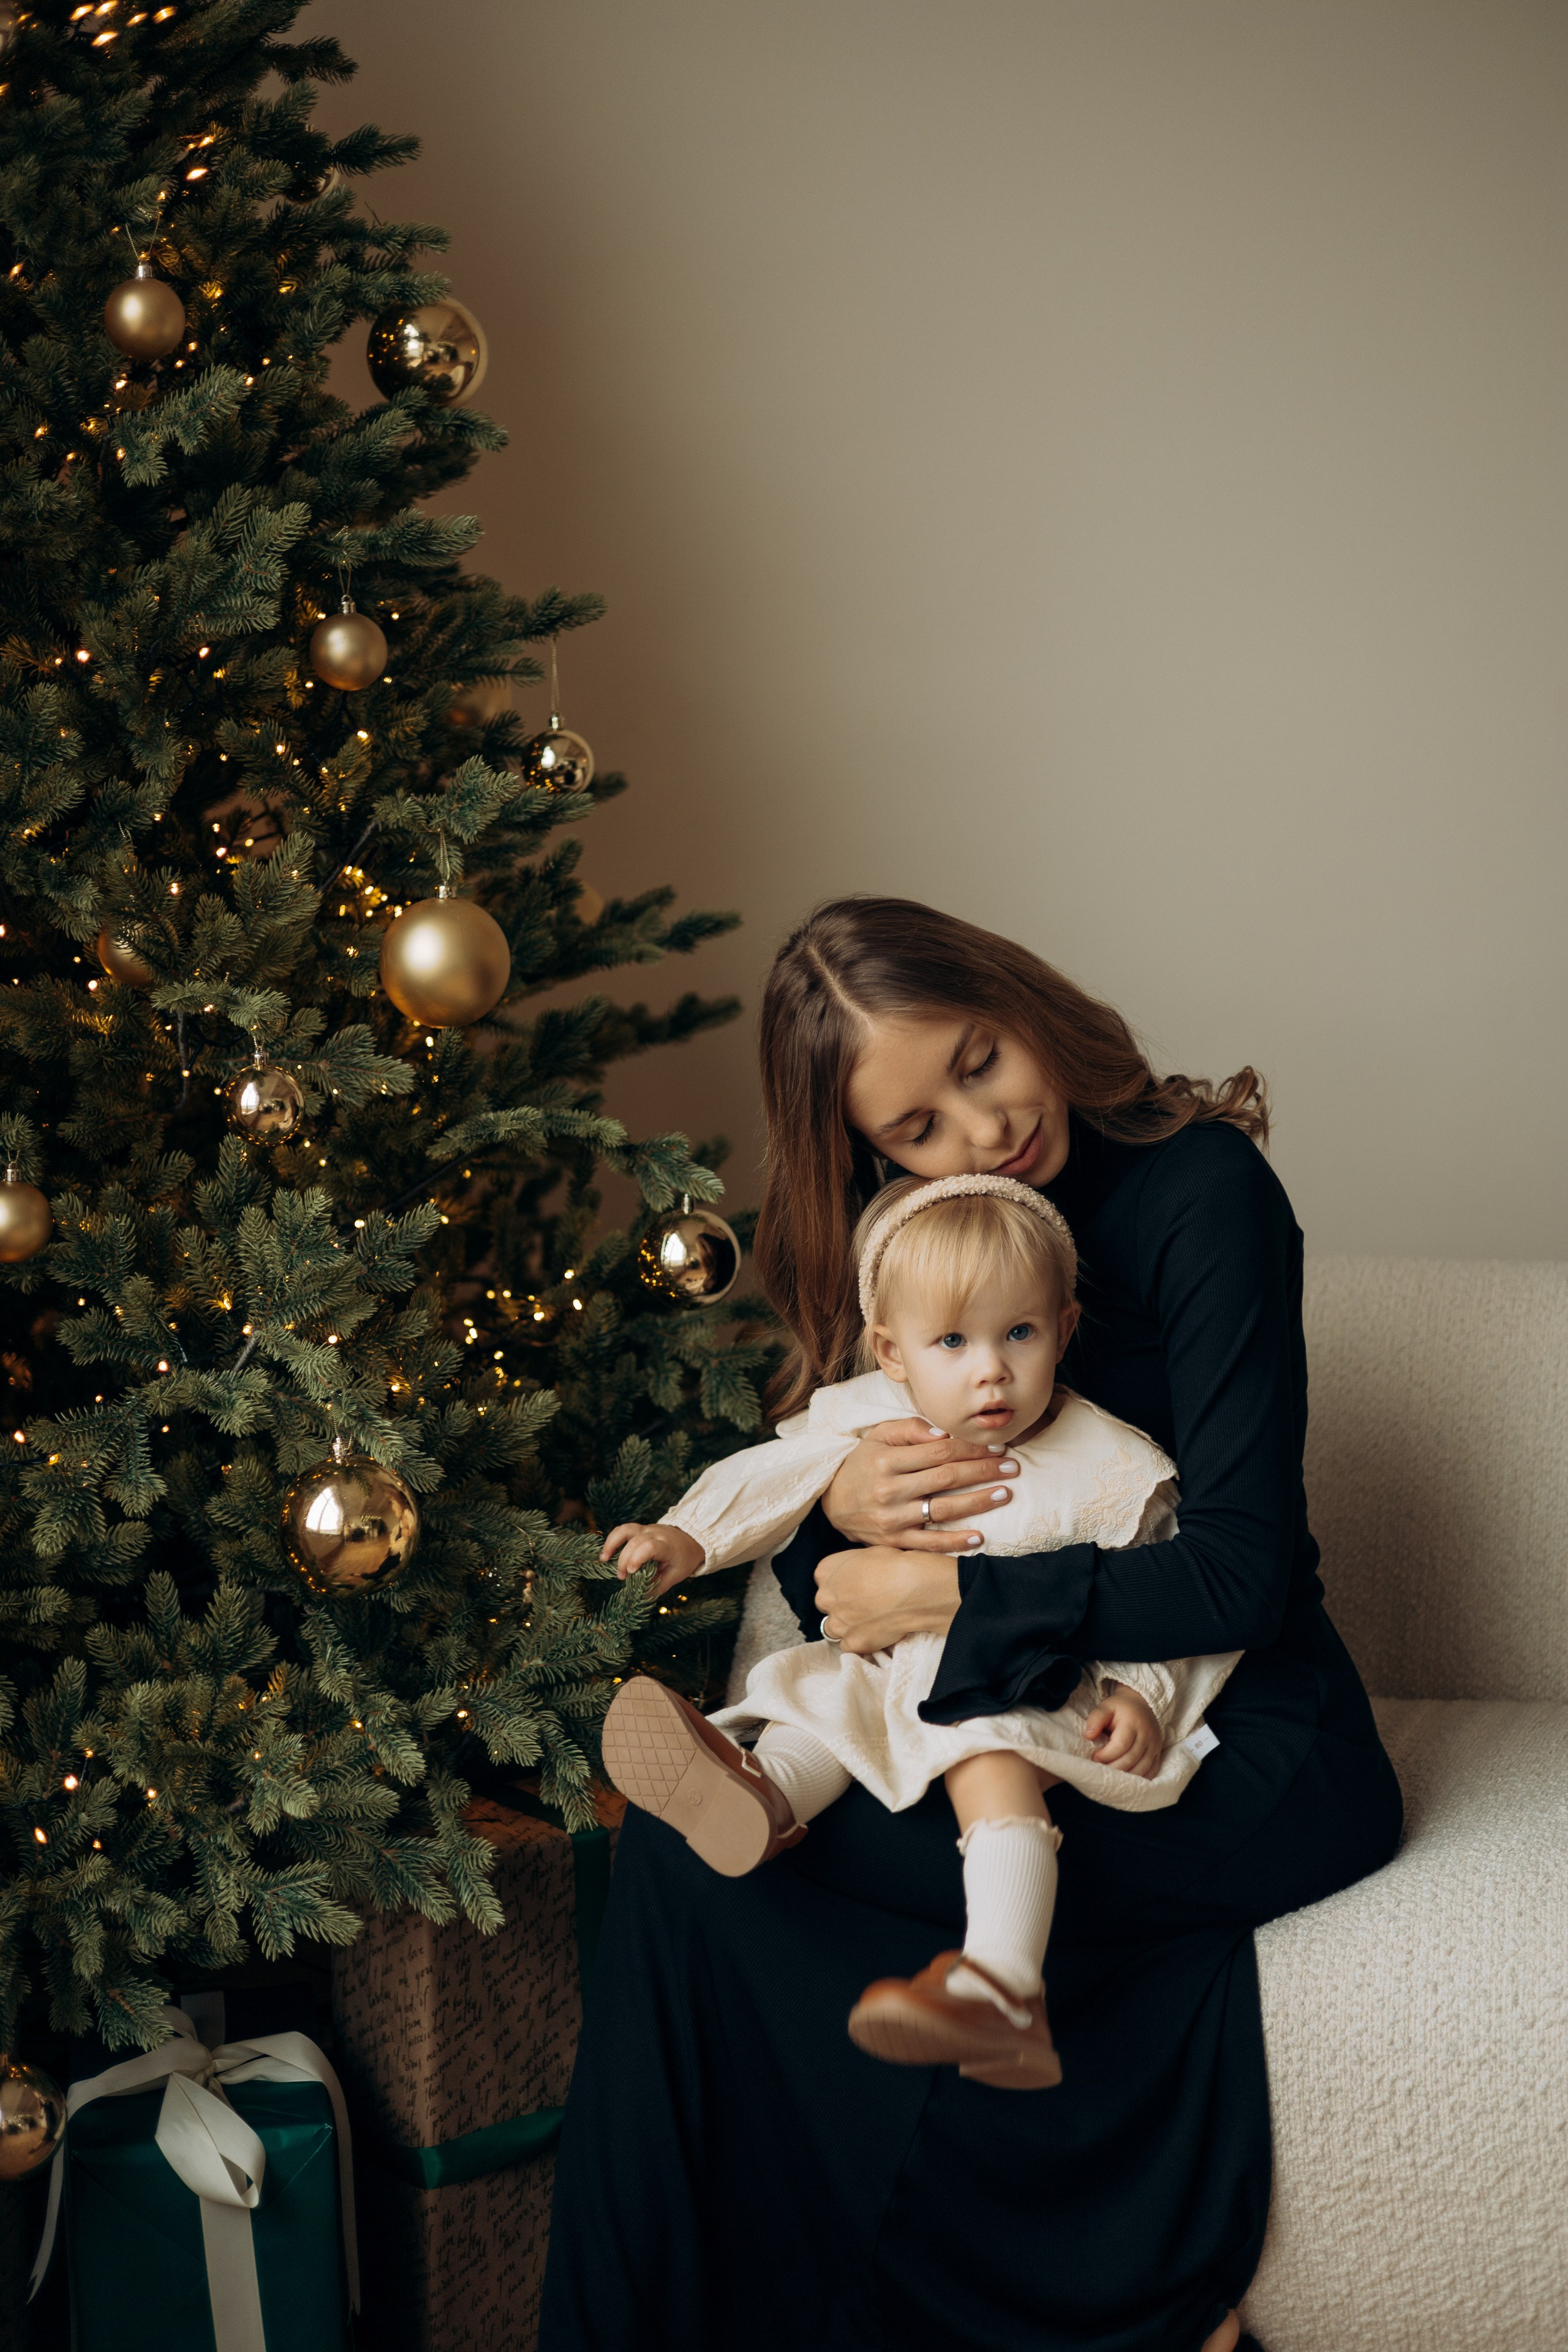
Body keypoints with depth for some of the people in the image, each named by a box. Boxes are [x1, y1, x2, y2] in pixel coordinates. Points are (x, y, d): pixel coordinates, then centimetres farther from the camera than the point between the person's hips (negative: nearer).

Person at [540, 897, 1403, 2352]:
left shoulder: (1199, 1189, -14)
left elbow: (1239, 1576, -20)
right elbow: (822, 1584, 9)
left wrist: (946, 1594, -19)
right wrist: (837, 1514, -14)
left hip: (1243, 1749, -7)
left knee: (710, 1852, -20)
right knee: (684, 1829, -15)